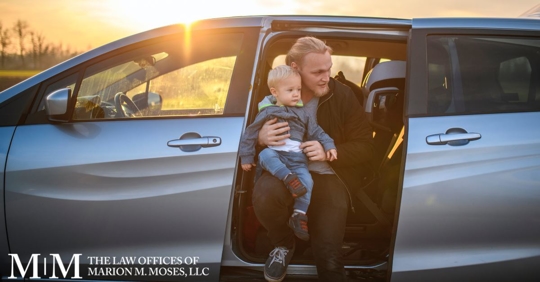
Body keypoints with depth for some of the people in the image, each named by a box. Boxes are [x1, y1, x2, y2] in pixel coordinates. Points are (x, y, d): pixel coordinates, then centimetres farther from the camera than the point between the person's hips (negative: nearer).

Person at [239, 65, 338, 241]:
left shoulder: (301, 113, 18)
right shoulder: (267, 113, 7)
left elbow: (315, 131, 20)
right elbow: (250, 134, 8)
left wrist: (328, 145, 3)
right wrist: (246, 158, 6)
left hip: (296, 158, 2)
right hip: (275, 155, -2)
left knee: (307, 181, -23)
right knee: (265, 155, -36)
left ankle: (299, 216, -15)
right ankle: (288, 178, -46)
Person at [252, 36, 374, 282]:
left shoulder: (342, 95, -4)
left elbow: (364, 146, -1)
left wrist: (328, 152, -20)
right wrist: (260, 138, -20)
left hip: (329, 177, -1)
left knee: (328, 256, -19)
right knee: (264, 194, -35)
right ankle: (284, 244, -2)